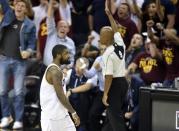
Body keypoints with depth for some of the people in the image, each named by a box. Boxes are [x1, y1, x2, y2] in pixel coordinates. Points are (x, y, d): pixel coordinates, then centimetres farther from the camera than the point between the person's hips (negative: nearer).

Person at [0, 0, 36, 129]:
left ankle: (18, 120, 3)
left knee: (19, 92, -3)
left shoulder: (30, 25, 0)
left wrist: (28, 51, -20)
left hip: (19, 61, -2)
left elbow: (32, 44, 0)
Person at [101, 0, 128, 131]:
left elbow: (109, 76, -20)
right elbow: (115, 30, 20)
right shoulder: (120, 44, 2)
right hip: (123, 82, 8)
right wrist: (109, 13, 28)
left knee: (115, 115, -5)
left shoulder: (108, 54, -18)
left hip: (114, 84, -8)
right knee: (115, 113, 19)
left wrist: (105, 93, -16)